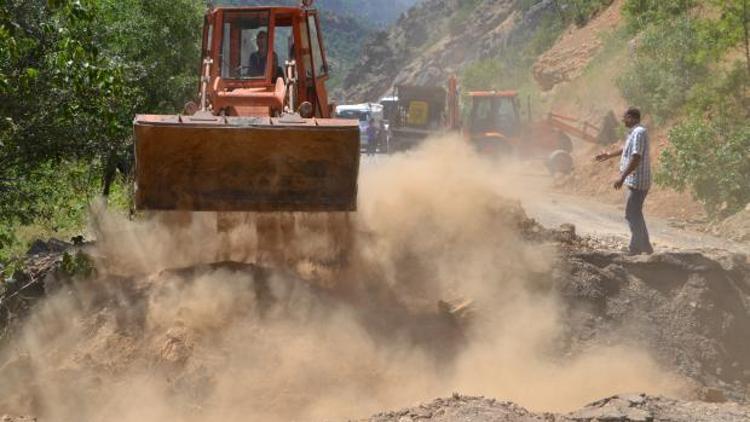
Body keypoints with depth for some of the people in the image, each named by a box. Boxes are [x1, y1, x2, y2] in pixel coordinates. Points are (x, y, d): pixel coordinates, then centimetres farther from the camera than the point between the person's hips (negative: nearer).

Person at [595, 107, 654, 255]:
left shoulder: (639, 133, -19)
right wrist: (609, 155, 44)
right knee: (635, 214, 17)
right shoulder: (635, 132, 14)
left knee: (632, 214, -7)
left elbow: (636, 158, -27)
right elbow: (627, 149, 33)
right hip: (636, 181, 11)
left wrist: (622, 177, -30)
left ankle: (636, 249, -3)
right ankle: (645, 247, 24)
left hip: (637, 181, -11)